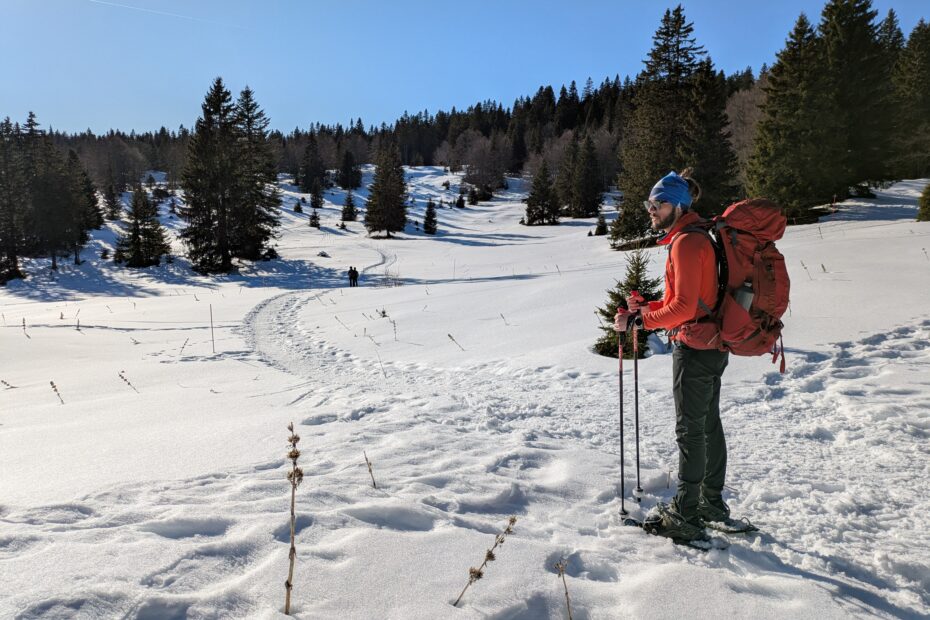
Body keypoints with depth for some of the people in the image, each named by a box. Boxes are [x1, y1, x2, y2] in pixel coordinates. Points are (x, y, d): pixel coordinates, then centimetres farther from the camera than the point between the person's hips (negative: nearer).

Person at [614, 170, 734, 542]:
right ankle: (712, 502, 32)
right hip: (713, 345, 10)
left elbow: (683, 306, -25)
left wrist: (638, 321, -22)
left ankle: (685, 516, 8)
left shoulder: (685, 242, -18)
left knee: (689, 431, -2)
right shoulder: (694, 237, 14)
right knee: (709, 425, 18)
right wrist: (647, 307, 9)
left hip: (694, 348, -10)